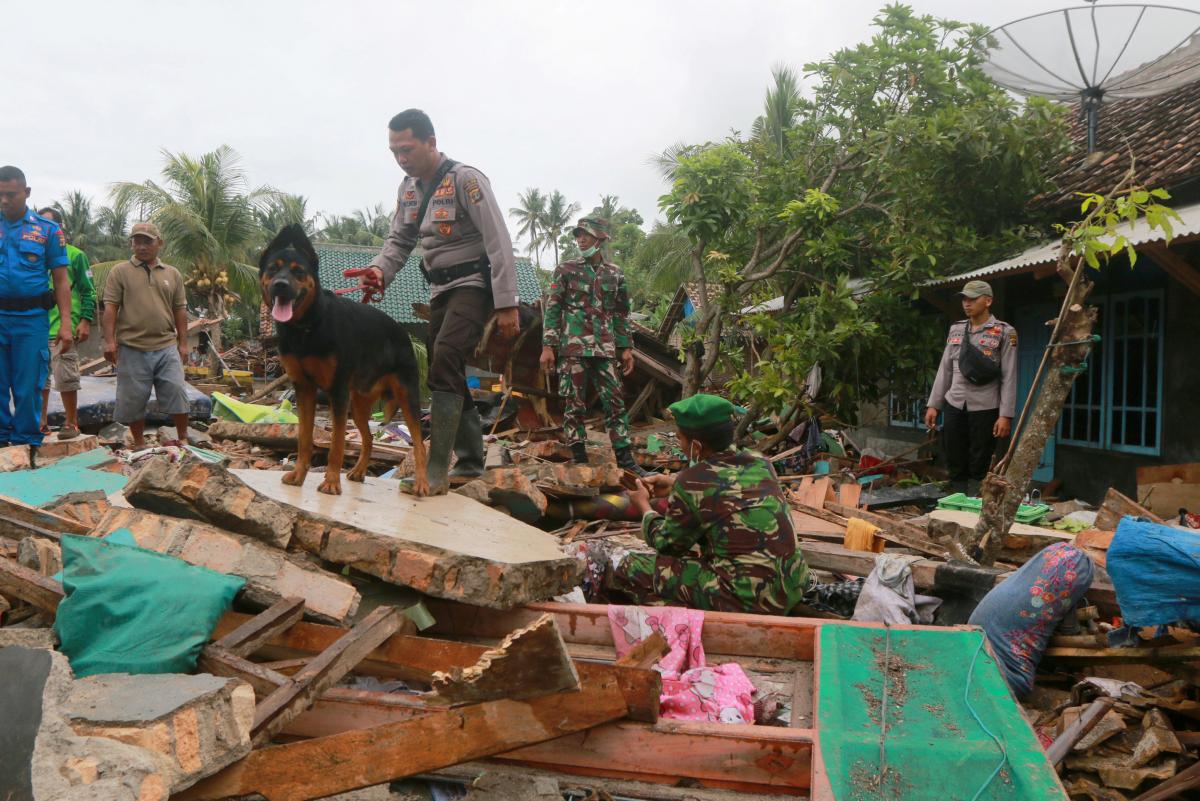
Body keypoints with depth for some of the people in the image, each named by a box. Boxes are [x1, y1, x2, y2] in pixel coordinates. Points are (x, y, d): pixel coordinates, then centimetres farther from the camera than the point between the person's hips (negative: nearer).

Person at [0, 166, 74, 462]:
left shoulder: (47, 230, 3)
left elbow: (61, 281, 2)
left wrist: (65, 325, -6)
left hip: (31, 319, -2)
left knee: (28, 388, 1)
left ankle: (27, 447, 10)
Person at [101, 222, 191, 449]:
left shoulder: (172, 274, 12)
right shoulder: (120, 272, 4)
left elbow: (180, 310, 12)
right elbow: (110, 308, -1)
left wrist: (183, 343, 8)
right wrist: (109, 340, -9)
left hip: (167, 347, 2)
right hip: (132, 348, -1)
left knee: (177, 393, -1)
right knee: (134, 399, 5)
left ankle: (183, 439, 13)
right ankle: (139, 444, 18)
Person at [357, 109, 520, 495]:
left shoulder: (465, 179, -14)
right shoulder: (408, 188, 10)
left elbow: (498, 242, -17)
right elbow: (399, 241, 14)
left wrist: (507, 303, -22)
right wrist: (379, 270, -9)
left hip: (473, 284, -8)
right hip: (440, 289, 8)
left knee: (445, 360, -25)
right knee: (447, 373, 9)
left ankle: (435, 470, -27)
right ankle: (470, 460, 22)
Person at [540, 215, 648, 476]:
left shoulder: (615, 274, 13)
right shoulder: (565, 270, 5)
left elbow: (621, 314, 16)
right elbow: (552, 309, 2)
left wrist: (626, 348, 10)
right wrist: (547, 347, -6)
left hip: (605, 349, 2)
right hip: (573, 348, -2)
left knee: (615, 403, -1)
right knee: (575, 405, -2)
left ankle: (625, 459, 3)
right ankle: (580, 459, 5)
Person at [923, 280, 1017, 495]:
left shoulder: (1004, 332, -2)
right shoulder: (956, 329, 12)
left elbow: (1009, 377, -6)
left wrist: (1005, 415, -12)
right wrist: (933, 405, 10)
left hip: (985, 409, -4)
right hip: (954, 407, 5)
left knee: (979, 469, 2)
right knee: (955, 465, 7)